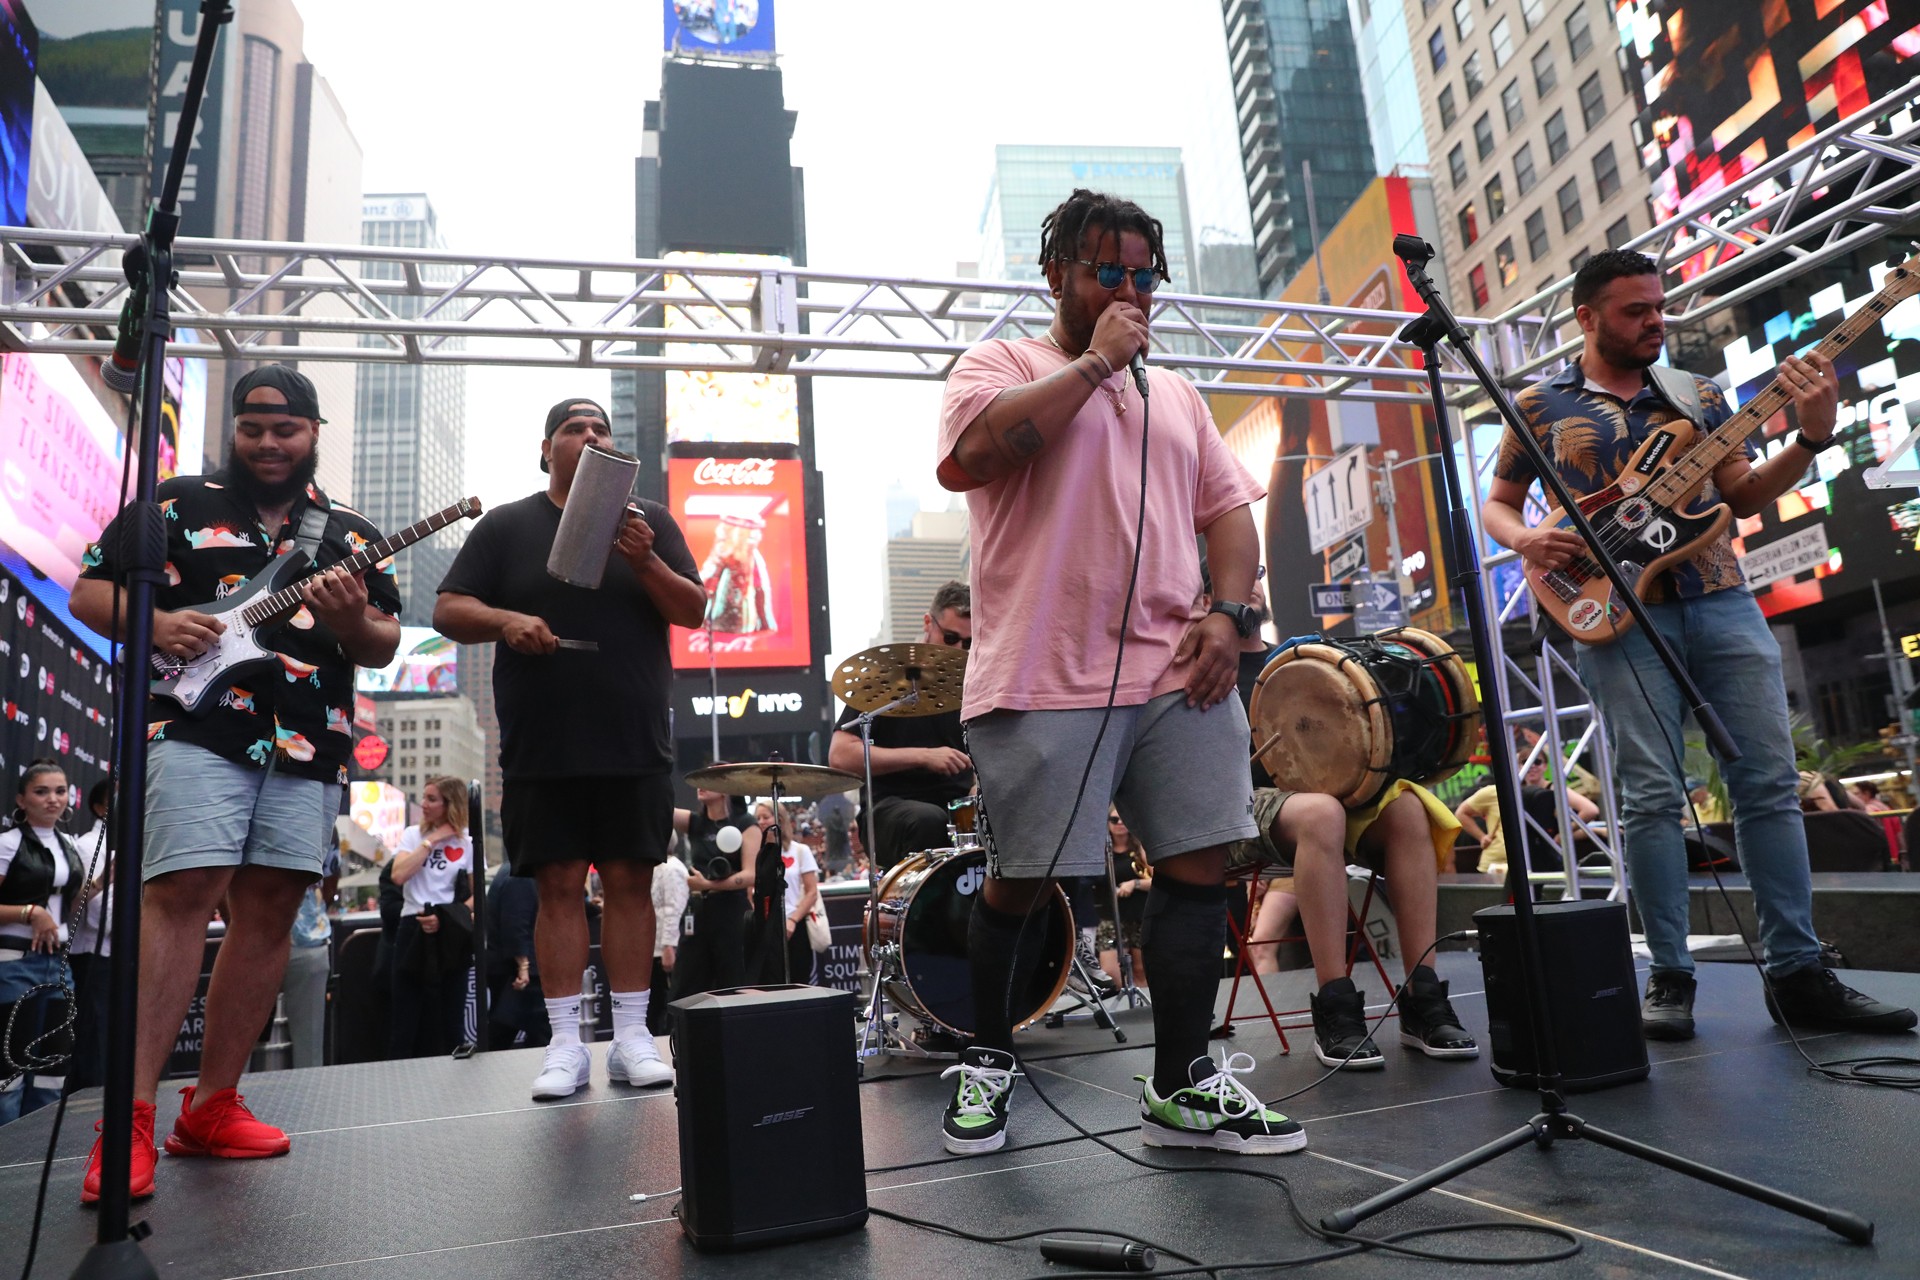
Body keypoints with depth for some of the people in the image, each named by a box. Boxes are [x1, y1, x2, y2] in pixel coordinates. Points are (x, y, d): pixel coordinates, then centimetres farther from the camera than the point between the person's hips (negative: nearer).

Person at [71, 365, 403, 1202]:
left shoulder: (352, 535, 16)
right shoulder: (178, 502, 11)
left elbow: (385, 647, 13)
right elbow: (89, 591, 9)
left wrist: (353, 620, -10)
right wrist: (156, 624, -11)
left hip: (309, 743, 3)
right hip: (196, 727, -3)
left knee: (269, 913, 4)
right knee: (179, 896, -13)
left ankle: (211, 1107, 14)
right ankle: (132, 1118, -8)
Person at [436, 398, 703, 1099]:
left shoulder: (649, 520, 11)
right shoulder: (506, 526, 11)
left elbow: (693, 609, 5)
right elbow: (449, 611, 6)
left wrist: (644, 563, -14)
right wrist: (504, 620, -15)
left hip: (635, 744, 0)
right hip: (540, 748, 0)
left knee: (631, 881, 2)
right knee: (558, 885, 2)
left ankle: (631, 1035, 10)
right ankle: (565, 1044, 9)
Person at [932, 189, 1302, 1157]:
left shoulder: (1175, 395, 24)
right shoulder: (1000, 365, 6)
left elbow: (1229, 510, 20)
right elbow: (966, 458, -16)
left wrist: (1229, 613, 1)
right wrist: (1096, 361, -7)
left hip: (1178, 674, 6)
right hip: (1046, 679, -5)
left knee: (1200, 863, 0)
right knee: (1019, 883, 3)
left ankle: (1182, 1088, 12)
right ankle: (987, 1059, 27)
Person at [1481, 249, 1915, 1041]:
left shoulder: (1699, 396, 17)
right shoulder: (1541, 405, 9)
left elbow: (1743, 498, 14)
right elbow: (1495, 504, 11)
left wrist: (1812, 438, -2)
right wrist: (1526, 539, -10)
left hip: (1722, 603, 4)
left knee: (1769, 781, 0)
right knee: (1653, 796, -6)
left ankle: (1797, 973, 8)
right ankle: (1670, 976, 4)